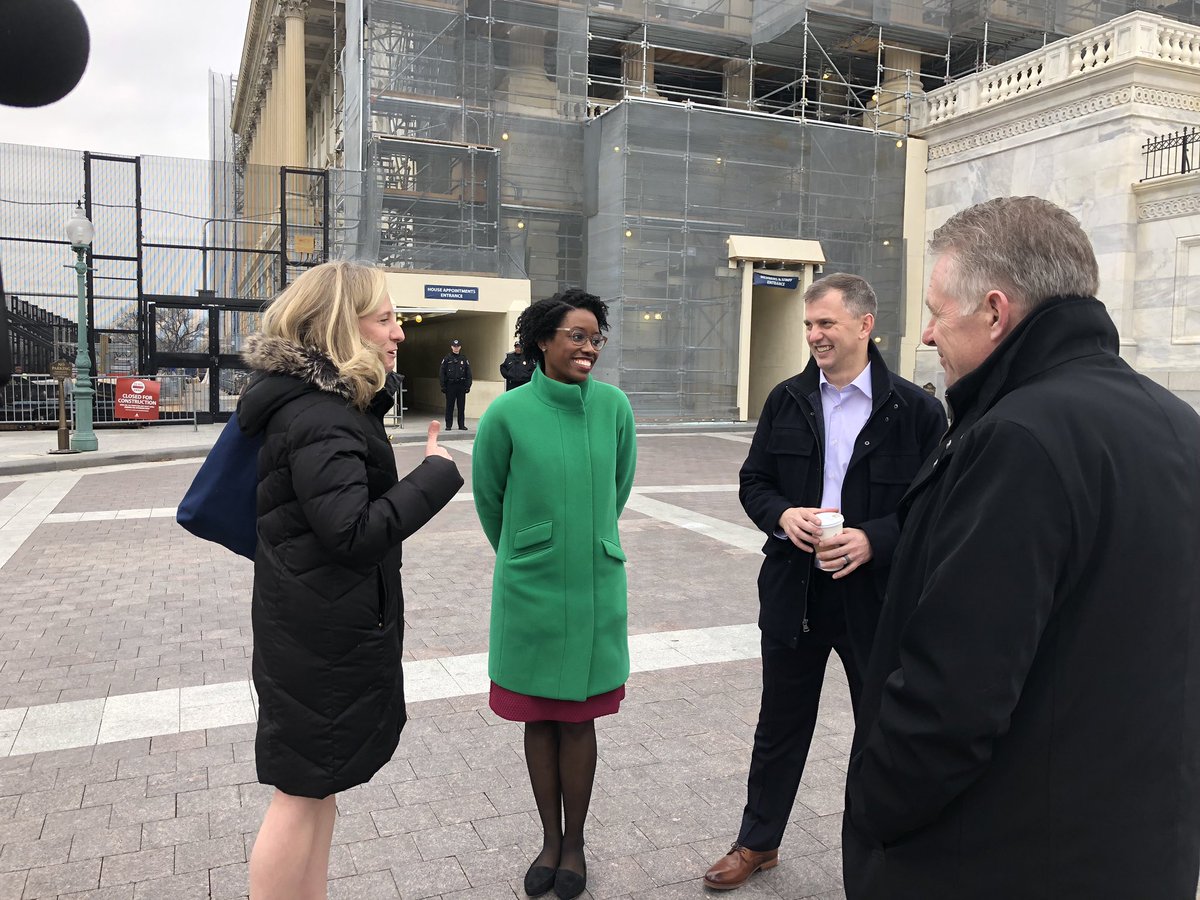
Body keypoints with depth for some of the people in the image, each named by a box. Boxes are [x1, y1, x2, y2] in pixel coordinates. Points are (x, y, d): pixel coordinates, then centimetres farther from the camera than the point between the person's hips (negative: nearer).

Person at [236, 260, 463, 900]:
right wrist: (437, 475, -21)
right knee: (303, 792, 4)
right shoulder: (321, 419, -23)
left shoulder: (328, 401, 9)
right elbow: (354, 531, -29)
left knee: (318, 783, 22)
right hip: (323, 632, -10)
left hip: (318, 624, 10)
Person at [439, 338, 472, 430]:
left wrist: (468, 386, 1)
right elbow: (441, 373, 2)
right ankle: (448, 425, 9)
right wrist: (442, 386, -5)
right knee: (449, 406, 3)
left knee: (461, 406, 3)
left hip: (461, 385, 1)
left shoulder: (464, 359, 8)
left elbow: (468, 374, 8)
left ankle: (461, 425, 10)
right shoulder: (447, 359, 3)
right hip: (450, 385, -1)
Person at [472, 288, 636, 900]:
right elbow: (488, 496, 4)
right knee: (539, 720, 13)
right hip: (528, 590, -1)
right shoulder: (508, 412, -11)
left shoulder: (614, 406, -6)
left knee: (578, 721, 11)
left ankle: (575, 844, 30)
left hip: (596, 586, 1)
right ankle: (550, 841, 32)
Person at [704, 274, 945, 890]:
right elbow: (753, 482, 7)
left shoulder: (915, 410, -9)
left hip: (876, 596, -3)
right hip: (793, 591, 3)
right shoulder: (787, 400, 2)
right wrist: (781, 515, -14)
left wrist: (875, 539, -22)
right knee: (780, 725, 18)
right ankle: (758, 840, 38)